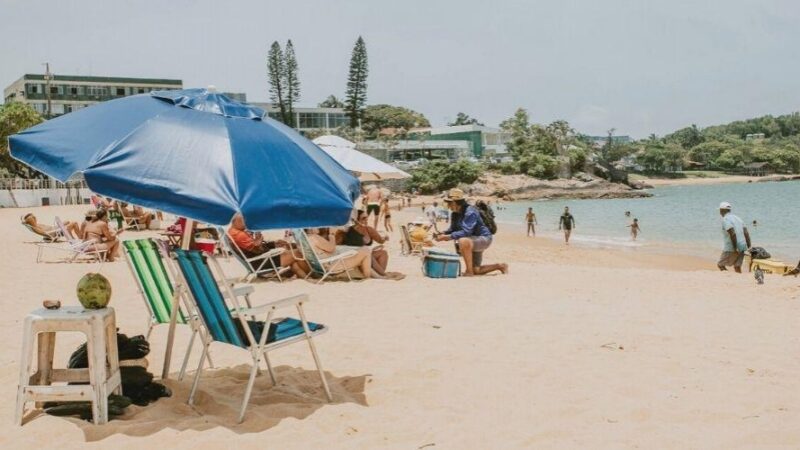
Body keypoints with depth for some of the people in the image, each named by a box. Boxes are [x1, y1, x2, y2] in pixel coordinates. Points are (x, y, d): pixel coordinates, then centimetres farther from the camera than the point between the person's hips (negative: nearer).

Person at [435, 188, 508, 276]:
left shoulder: (470, 212, -27)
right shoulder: (455, 213, 1)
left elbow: (465, 232, -36)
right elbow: (453, 229, 10)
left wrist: (448, 237, -36)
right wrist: (443, 234, -10)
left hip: (484, 239, -10)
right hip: (473, 241, 10)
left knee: (463, 241, -39)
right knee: (476, 270, 12)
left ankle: (469, 271, -29)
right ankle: (500, 266, 32)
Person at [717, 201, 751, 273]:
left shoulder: (725, 219, -9)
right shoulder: (737, 218, 17)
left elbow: (732, 234, -22)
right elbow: (746, 233, 12)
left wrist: (735, 248, -19)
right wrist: (748, 247, 12)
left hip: (730, 249, -8)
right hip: (742, 247, 8)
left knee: (720, 265, 2)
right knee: (737, 267, 11)